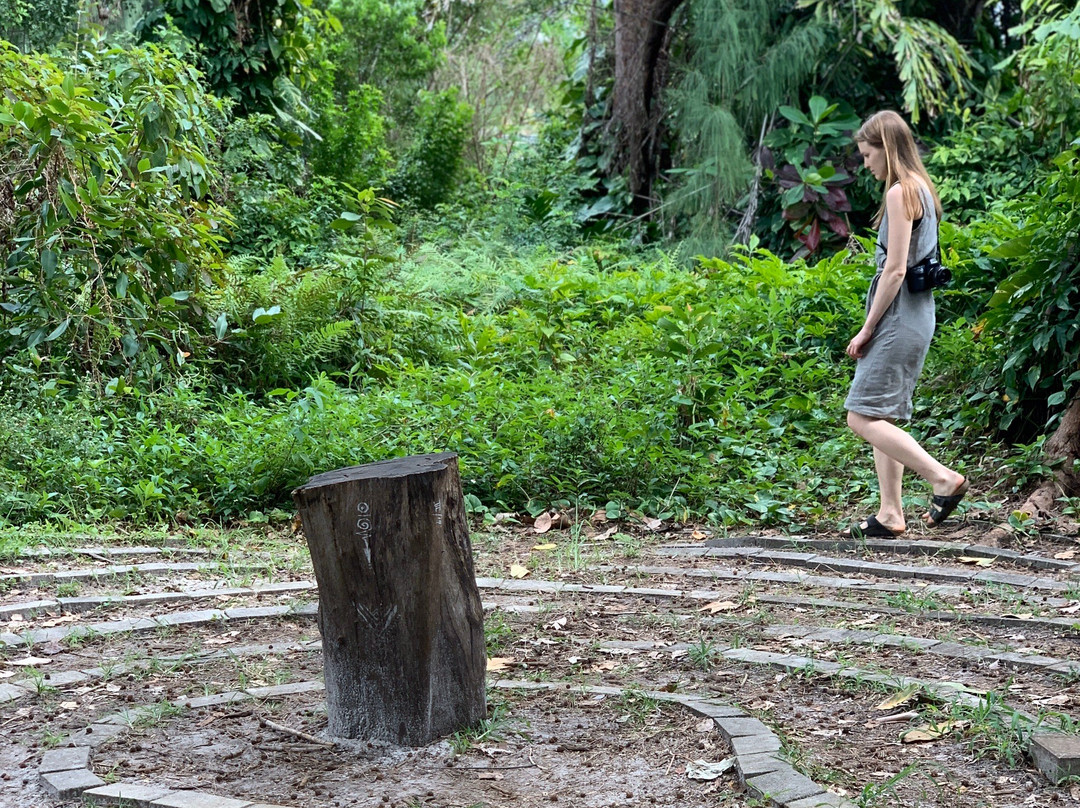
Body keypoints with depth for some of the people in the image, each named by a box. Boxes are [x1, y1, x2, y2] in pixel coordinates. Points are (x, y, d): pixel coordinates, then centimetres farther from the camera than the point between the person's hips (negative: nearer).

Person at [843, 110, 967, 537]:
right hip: (917, 313, 10)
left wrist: (867, 329, -12)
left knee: (863, 417, -9)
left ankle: (943, 478, -9)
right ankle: (891, 513, 13)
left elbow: (895, 269, -18)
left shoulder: (900, 192, -14)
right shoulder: (921, 189, 15)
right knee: (880, 418, 12)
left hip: (899, 317, -10)